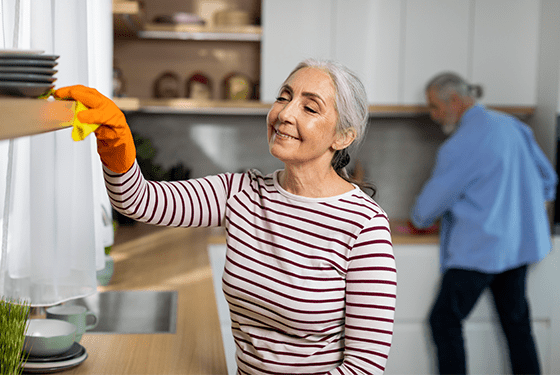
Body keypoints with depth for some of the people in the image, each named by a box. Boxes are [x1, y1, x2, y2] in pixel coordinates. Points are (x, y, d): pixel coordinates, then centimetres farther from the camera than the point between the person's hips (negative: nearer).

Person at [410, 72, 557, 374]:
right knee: (516, 321, 14)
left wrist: (418, 220, 12)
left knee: (445, 320, 1)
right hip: (521, 243, 9)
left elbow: (437, 194, -8)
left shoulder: (465, 141, -16)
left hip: (480, 249, -8)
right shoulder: (511, 125, 8)